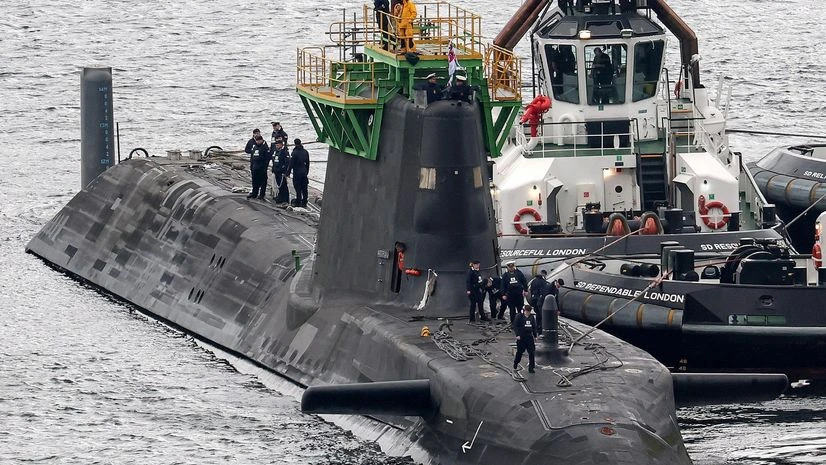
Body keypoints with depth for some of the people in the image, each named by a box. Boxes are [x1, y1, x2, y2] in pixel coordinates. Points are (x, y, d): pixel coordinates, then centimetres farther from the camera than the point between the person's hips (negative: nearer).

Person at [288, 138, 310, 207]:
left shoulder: (295, 152, -13)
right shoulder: (305, 152, 6)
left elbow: (291, 163, -12)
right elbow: (308, 163, 14)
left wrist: (288, 172, -5)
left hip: (297, 173, -6)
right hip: (304, 173, 6)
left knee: (298, 189, -3)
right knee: (304, 189, 9)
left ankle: (298, 202, -2)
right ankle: (304, 202, 14)